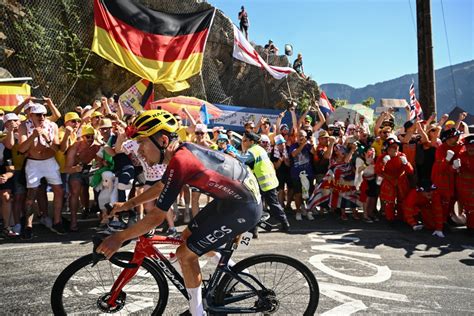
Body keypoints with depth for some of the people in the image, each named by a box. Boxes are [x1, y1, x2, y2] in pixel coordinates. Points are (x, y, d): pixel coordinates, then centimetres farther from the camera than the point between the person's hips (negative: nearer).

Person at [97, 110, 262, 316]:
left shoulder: (179, 162, -23)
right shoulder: (183, 150, 4)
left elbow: (157, 217, -19)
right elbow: (160, 187, 22)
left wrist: (120, 238, -8)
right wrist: (128, 204, 24)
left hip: (243, 208, -9)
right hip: (233, 197, 9)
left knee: (185, 253, -3)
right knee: (188, 236, 18)